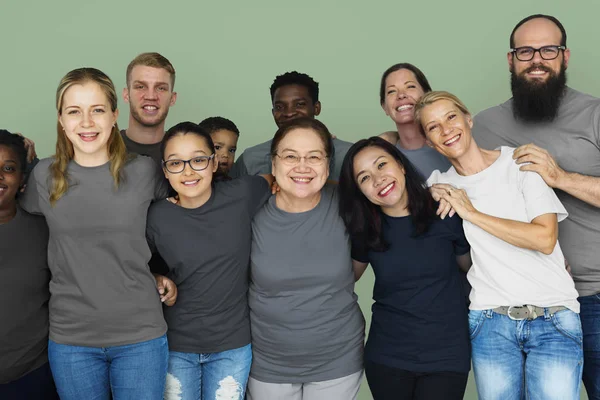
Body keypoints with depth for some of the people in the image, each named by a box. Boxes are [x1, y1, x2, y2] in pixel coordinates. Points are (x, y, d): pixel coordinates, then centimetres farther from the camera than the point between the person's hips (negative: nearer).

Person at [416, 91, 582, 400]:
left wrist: (471, 213, -11)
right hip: (490, 322, 2)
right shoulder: (442, 182, 7)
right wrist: (431, 194, 3)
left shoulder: (520, 162, -2)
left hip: (553, 319, -2)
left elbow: (545, 239, -12)